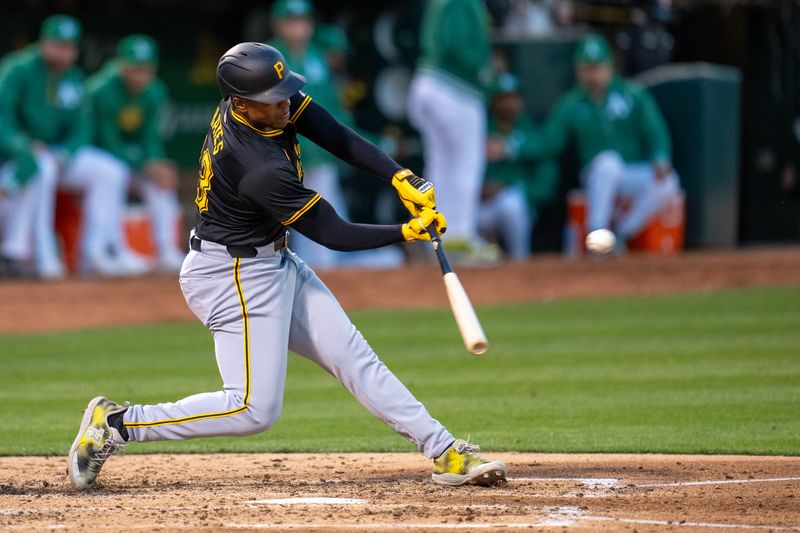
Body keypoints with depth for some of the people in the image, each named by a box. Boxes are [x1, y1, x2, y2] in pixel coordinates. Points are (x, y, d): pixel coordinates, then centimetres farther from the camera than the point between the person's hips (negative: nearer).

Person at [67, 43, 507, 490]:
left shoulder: (269, 97, -10)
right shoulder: (261, 168, -32)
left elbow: (339, 139, -8)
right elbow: (334, 235, -21)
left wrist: (403, 179, -20)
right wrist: (407, 233, -13)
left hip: (275, 264, 10)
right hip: (236, 277, -10)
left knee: (352, 355, 9)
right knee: (256, 409, -10)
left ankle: (445, 452, 11)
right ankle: (115, 423, -4)